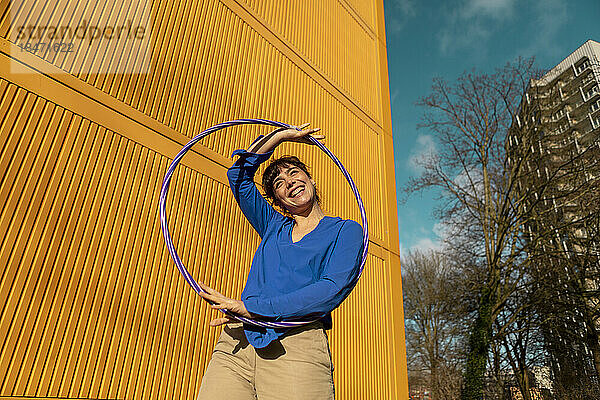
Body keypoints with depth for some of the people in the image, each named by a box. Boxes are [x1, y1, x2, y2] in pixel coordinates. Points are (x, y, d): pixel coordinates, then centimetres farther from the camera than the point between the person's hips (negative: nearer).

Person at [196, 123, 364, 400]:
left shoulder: (346, 231, 9)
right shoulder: (274, 227, 22)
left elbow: (332, 291, -7)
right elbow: (239, 174, 25)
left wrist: (250, 308, -13)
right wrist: (283, 135, 25)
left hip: (297, 347, -3)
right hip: (235, 343, 4)